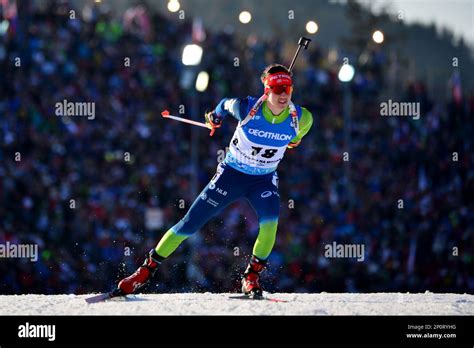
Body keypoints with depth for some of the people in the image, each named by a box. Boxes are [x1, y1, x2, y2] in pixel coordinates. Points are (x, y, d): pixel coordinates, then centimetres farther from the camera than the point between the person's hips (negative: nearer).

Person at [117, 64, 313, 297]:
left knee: (270, 221, -28)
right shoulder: (246, 108, -24)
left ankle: (252, 276, -8)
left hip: (264, 180, 1)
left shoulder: (300, 118, -20)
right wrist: (216, 116, 19)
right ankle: (148, 269, 13)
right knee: (190, 223, -1)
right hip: (231, 174, -1)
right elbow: (226, 104, -1)